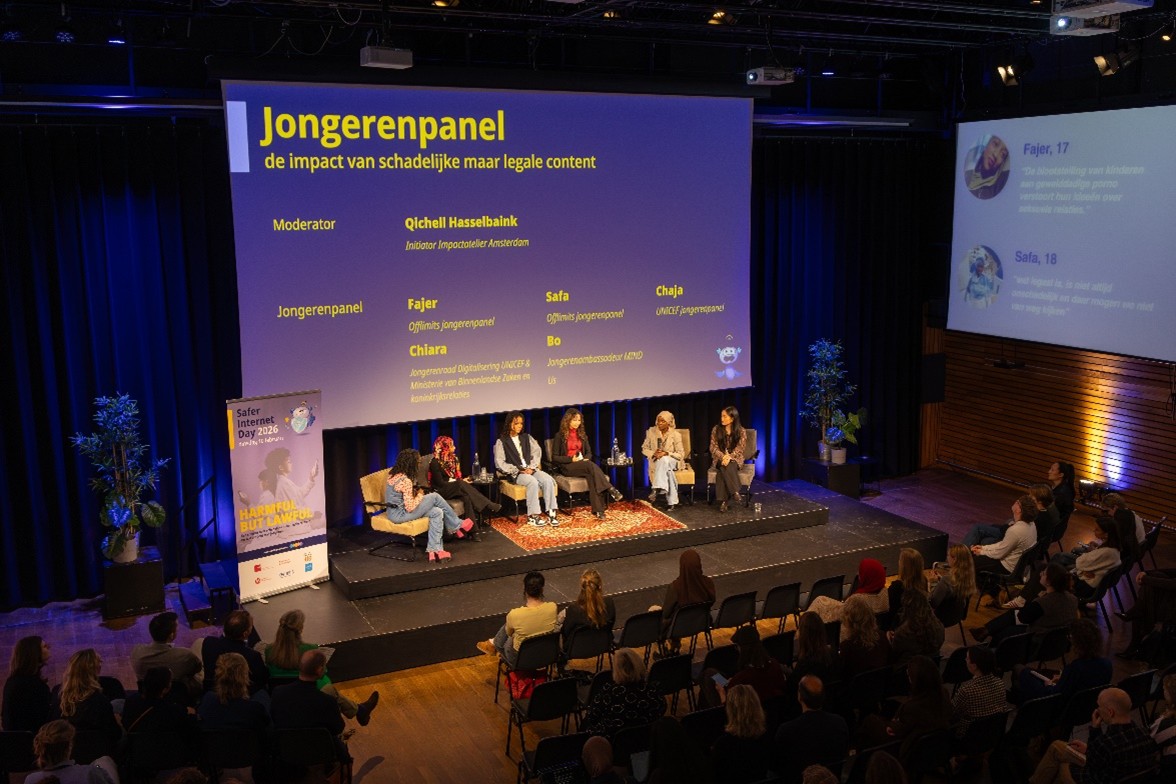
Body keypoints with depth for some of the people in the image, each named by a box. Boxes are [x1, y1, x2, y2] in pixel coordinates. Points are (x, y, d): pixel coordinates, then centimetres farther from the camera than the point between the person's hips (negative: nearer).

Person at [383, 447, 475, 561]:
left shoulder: (394, 474, 4)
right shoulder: (406, 481, -24)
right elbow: (410, 508, -23)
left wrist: (415, 492, 8)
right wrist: (420, 495, -5)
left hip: (393, 512, 9)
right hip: (400, 515, -9)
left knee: (437, 512, 4)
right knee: (435, 497, -9)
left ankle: (434, 550, -2)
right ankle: (458, 525, 9)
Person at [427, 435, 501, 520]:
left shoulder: (452, 458, 12)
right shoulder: (435, 463, -12)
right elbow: (440, 483, -15)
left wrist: (462, 481, -6)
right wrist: (460, 482, -14)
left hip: (455, 487, 7)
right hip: (441, 491, -7)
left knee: (466, 497, -28)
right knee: (461, 484, -34)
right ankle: (490, 506, -37)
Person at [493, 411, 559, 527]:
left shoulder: (526, 438, 16)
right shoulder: (501, 441, 1)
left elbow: (537, 452, 9)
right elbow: (500, 463, -6)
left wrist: (531, 468, -9)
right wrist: (518, 470, -13)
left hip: (530, 469, 4)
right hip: (515, 473, -4)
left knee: (548, 479, -25)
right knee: (533, 482, -34)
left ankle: (551, 512, -25)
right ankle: (533, 516, -28)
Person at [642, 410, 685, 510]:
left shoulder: (676, 435, -6)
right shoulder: (651, 431, 1)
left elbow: (681, 455, -6)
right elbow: (644, 449, 6)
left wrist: (666, 453, -23)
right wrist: (654, 453, -17)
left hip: (672, 461, -2)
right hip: (656, 462, 2)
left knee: (663, 460, -39)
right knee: (667, 471, -35)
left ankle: (657, 490, -45)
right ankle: (671, 501, -38)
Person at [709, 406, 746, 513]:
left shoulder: (741, 431, -1)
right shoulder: (716, 430, 3)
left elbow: (739, 449, -6)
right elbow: (713, 447, 0)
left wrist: (729, 457, -24)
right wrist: (723, 457, -18)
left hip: (735, 459, -1)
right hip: (719, 458, 1)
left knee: (728, 465, -37)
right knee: (724, 466, -36)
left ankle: (723, 500, -42)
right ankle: (735, 492, -43)